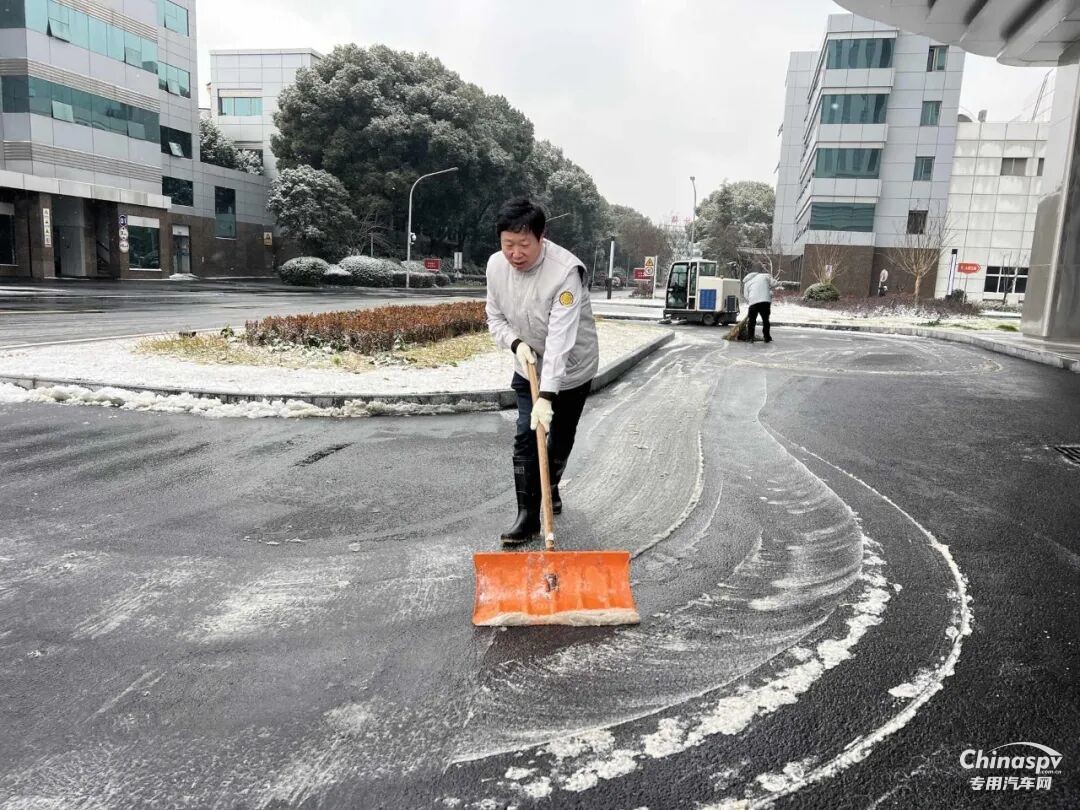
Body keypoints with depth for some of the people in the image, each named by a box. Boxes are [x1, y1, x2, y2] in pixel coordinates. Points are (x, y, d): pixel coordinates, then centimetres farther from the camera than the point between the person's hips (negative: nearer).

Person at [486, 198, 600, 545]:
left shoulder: (565, 271, -32)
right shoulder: (496, 265, -13)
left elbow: (560, 339, -37)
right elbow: (495, 317, 0)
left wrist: (546, 396, -42)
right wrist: (516, 343, -21)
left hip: (571, 369, -3)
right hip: (528, 368, 4)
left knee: (561, 438, 12)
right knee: (525, 438, -5)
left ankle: (550, 489, 39)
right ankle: (528, 515, 2)